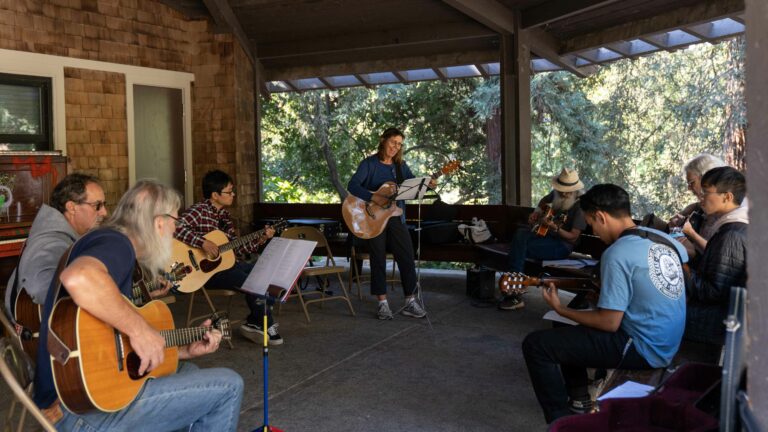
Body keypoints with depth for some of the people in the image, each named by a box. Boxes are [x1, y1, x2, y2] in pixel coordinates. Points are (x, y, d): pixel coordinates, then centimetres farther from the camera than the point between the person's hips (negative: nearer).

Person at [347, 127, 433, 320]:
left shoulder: (400, 165, 10)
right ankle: (382, 303, 11)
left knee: (407, 257, -1)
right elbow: (352, 185, -17)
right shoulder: (369, 163, -6)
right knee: (378, 259, 2)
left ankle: (410, 302, 7)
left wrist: (426, 184, -11)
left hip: (395, 216, 5)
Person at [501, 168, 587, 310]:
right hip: (546, 235, 8)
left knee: (519, 250, -24)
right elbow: (544, 200, 32)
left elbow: (573, 238, -16)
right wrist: (538, 211, 12)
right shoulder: (557, 193, 6)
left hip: (563, 244, -8)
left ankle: (515, 296, -18)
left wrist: (556, 228, -32)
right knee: (521, 234, -20)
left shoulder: (580, 205, -15)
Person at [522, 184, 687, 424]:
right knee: (563, 332, 24)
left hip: (643, 349, -9)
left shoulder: (617, 254, -22)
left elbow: (609, 323, -21)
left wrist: (560, 309, -7)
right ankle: (579, 398, 29)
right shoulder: (664, 238, 3)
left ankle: (561, 420, -2)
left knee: (535, 345, -8)